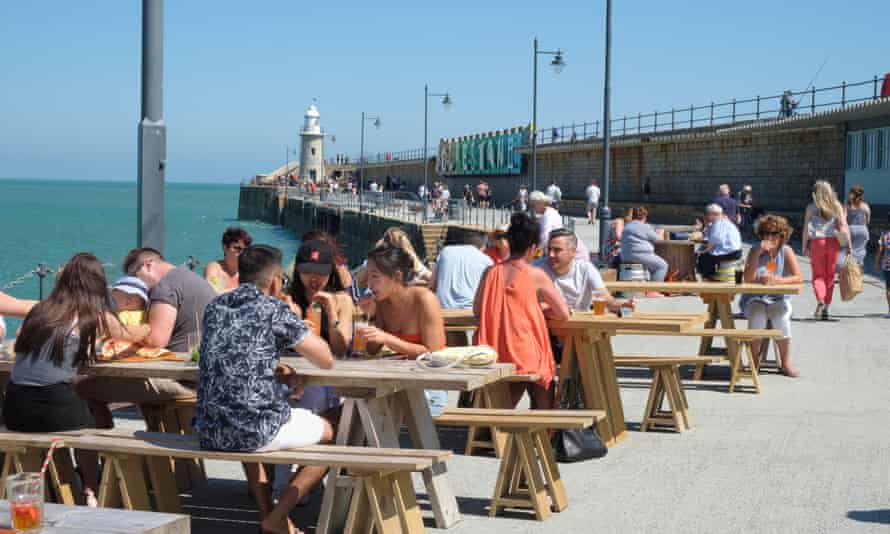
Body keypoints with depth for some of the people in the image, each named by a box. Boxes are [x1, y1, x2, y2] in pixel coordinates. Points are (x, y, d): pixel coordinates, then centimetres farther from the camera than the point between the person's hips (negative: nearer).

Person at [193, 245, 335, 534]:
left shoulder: (215, 307, 13)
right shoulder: (275, 309, -4)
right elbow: (327, 361, 1)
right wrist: (298, 325, 17)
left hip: (208, 434, 6)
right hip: (255, 430, -6)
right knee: (328, 433, 20)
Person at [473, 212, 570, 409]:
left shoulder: (491, 272, 1)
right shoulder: (536, 275, -9)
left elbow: (476, 310, 8)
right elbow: (563, 314, -6)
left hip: (494, 357, 4)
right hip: (528, 359, -4)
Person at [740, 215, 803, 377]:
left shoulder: (786, 251, -1)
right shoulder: (755, 251, -1)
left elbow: (798, 277, -11)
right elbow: (748, 279, -13)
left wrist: (776, 280, -26)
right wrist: (758, 254, -21)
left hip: (778, 299, 0)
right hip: (755, 299, 0)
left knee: (781, 315, -31)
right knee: (757, 315, -32)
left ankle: (785, 362, -17)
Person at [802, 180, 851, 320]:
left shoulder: (811, 207, -1)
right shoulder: (837, 206, 4)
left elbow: (806, 228, -4)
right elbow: (844, 227, -2)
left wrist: (804, 246, 3)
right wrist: (849, 246, -1)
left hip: (816, 242, -2)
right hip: (832, 242, 2)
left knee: (818, 275, 5)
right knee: (830, 276, 12)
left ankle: (820, 301, -20)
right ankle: (826, 308, 15)